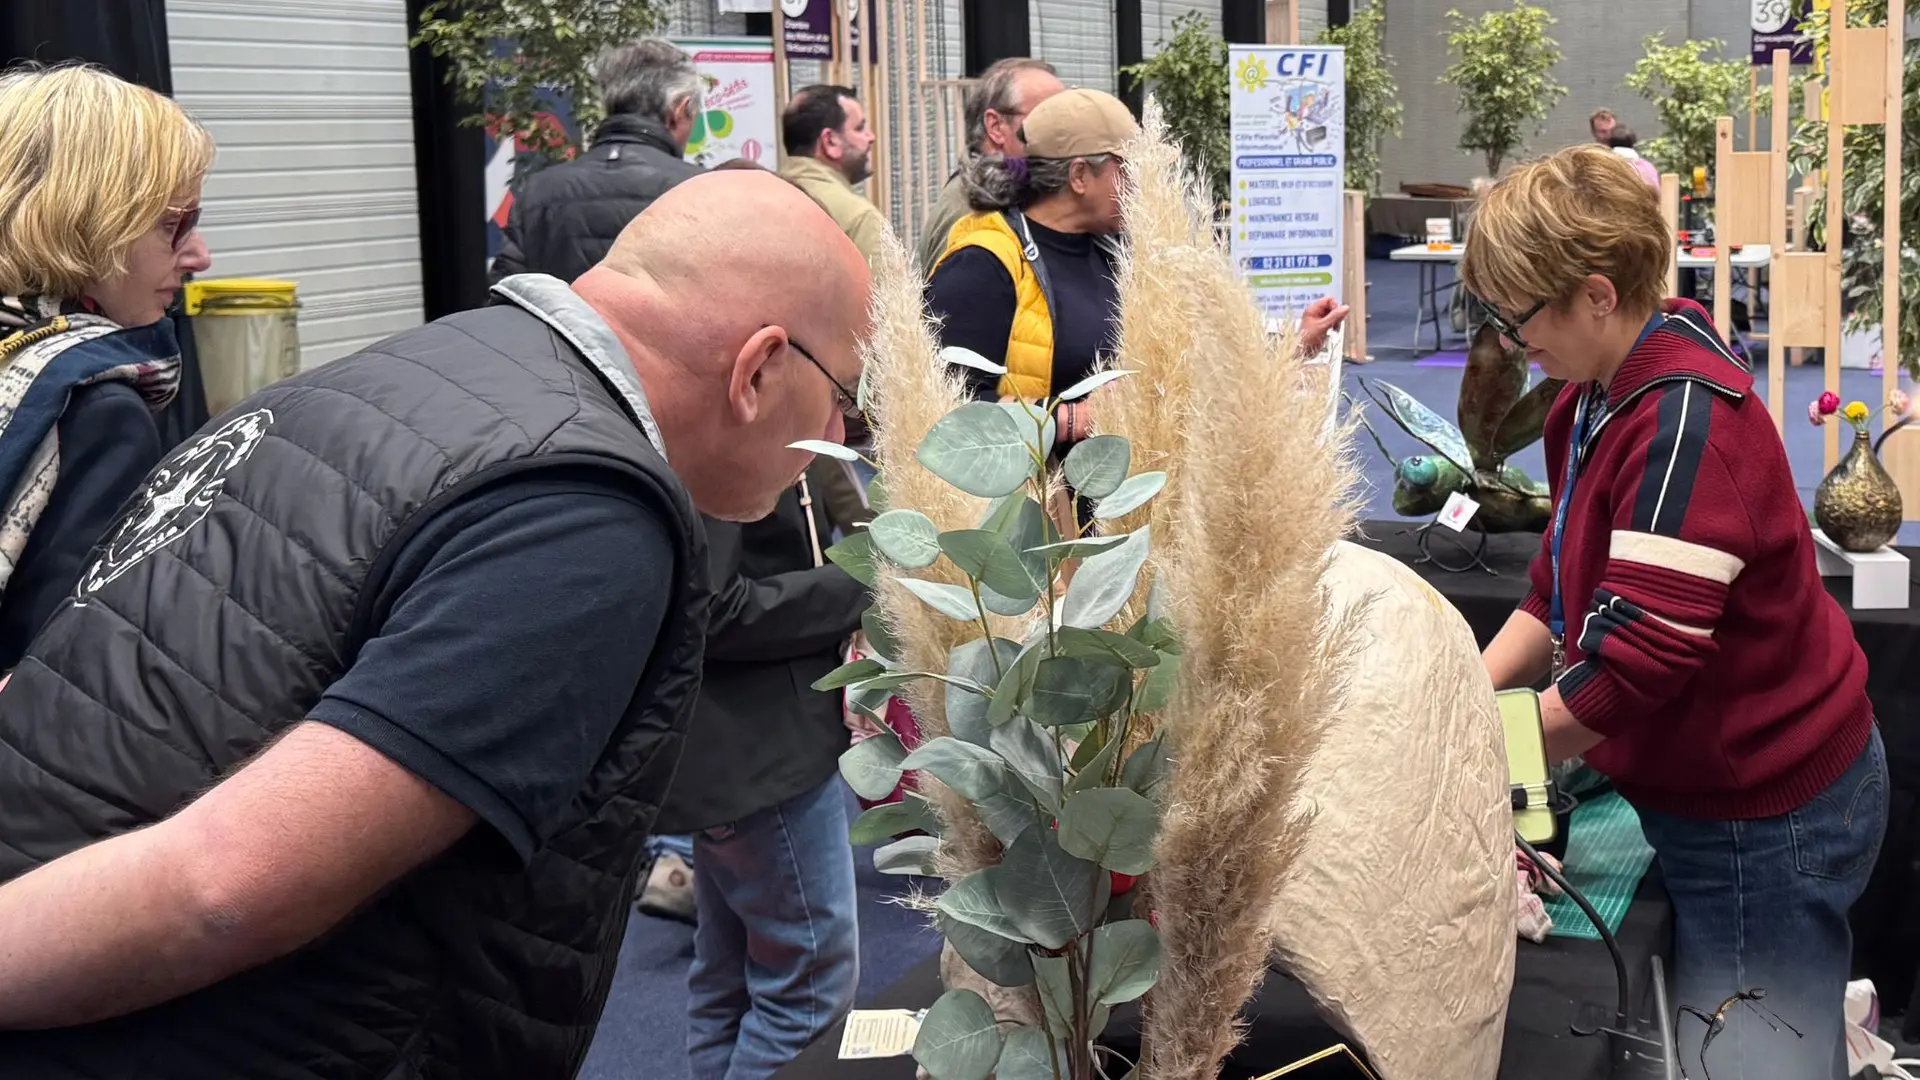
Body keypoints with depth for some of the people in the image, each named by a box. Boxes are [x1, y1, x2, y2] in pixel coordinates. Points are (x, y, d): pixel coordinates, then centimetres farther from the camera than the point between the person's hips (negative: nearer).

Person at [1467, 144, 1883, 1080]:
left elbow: (1640, 656, -30)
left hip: (1763, 816, -9)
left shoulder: (1685, 418, -26)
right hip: (1701, 789, 9)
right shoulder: (1596, 399, 5)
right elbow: (1562, 591, 11)